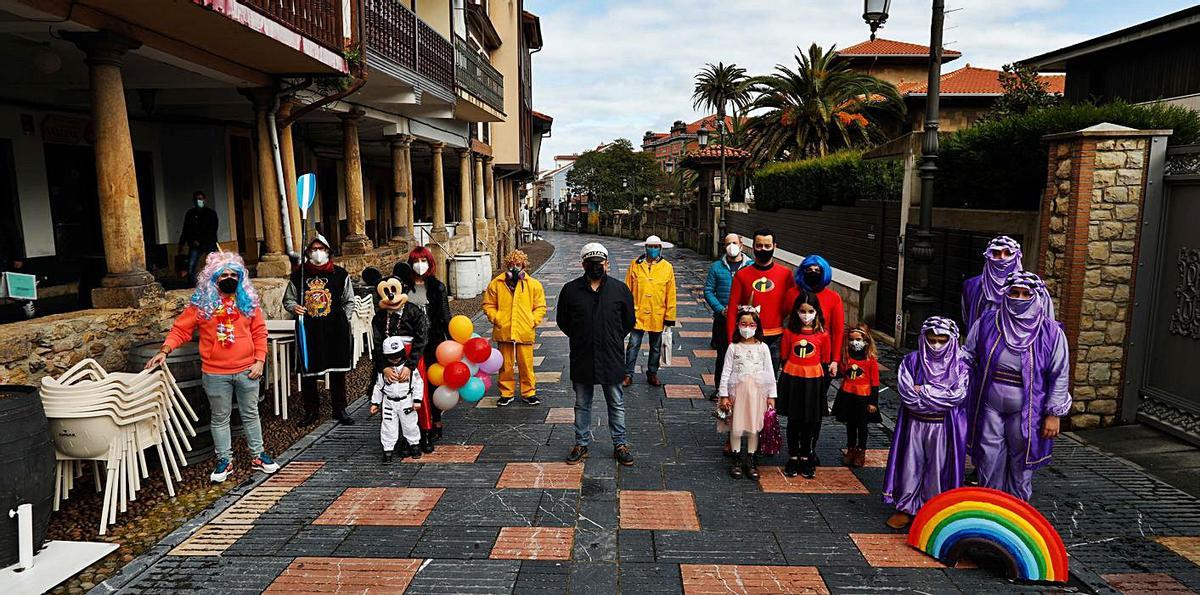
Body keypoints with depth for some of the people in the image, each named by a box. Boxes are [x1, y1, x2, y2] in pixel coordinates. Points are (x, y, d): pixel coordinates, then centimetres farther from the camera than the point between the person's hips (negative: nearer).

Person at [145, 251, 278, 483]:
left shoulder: (248, 301, 1)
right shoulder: (200, 303, -3)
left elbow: (259, 332, 2)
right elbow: (180, 330, -3)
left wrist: (259, 361, -4)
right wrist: (164, 351, -18)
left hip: (246, 370, 1)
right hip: (215, 374, -1)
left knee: (250, 414, 13)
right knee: (220, 418, 11)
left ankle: (258, 455, 25)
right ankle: (224, 460, 24)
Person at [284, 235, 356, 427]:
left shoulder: (340, 274, 3)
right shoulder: (299, 275, 4)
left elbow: (349, 302, 10)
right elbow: (288, 299, 15)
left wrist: (342, 322, 2)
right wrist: (294, 307, -6)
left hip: (335, 331, 0)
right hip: (308, 331, 1)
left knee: (338, 371, 7)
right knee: (307, 372, 6)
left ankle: (339, 409, 20)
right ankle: (311, 410, 21)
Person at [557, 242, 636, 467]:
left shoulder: (620, 289, -1)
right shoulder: (571, 290, -2)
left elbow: (629, 321, 10)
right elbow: (562, 320, 10)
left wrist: (614, 339, 7)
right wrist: (580, 339, 8)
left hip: (612, 359, 0)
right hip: (581, 359, 1)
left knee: (617, 404, 10)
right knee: (582, 404, 14)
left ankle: (620, 444, 24)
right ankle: (581, 444, 28)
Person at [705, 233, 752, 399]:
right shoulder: (717, 267, 3)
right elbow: (708, 291, 1)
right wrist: (721, 309, -11)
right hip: (722, 319, 1)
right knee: (722, 354, 9)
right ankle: (719, 387, 22)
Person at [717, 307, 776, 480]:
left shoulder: (762, 347, 1)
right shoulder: (734, 347, -1)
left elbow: (770, 373, 3)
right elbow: (726, 372, -2)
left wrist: (771, 395, 0)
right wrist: (724, 395, -6)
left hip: (757, 392, 1)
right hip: (737, 391, 0)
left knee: (754, 427, 6)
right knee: (736, 428, 3)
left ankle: (751, 462, 20)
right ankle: (737, 461, 18)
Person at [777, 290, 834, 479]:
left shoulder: (822, 334, -2)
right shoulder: (789, 331, -2)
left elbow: (825, 360, 5)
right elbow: (783, 357, 4)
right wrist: (786, 374, 0)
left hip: (813, 381, 0)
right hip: (792, 380, 0)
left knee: (811, 422, 9)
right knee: (793, 421, 9)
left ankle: (806, 458, 23)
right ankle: (793, 458, 21)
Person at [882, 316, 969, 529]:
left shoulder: (959, 366, -3)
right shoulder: (912, 361, -1)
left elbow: (957, 395, -15)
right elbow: (906, 392, -11)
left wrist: (923, 391, -13)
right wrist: (940, 398, -13)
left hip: (943, 428, -1)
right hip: (914, 424, 1)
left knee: (938, 469, 8)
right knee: (911, 466, 8)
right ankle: (906, 508, 21)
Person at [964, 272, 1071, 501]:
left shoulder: (1051, 333, -7)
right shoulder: (987, 323, -3)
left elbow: (1060, 376, -4)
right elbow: (968, 359, 8)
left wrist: (1053, 414, -5)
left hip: (1026, 412, -1)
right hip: (989, 407, 1)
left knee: (1021, 464, 12)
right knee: (989, 464, 9)